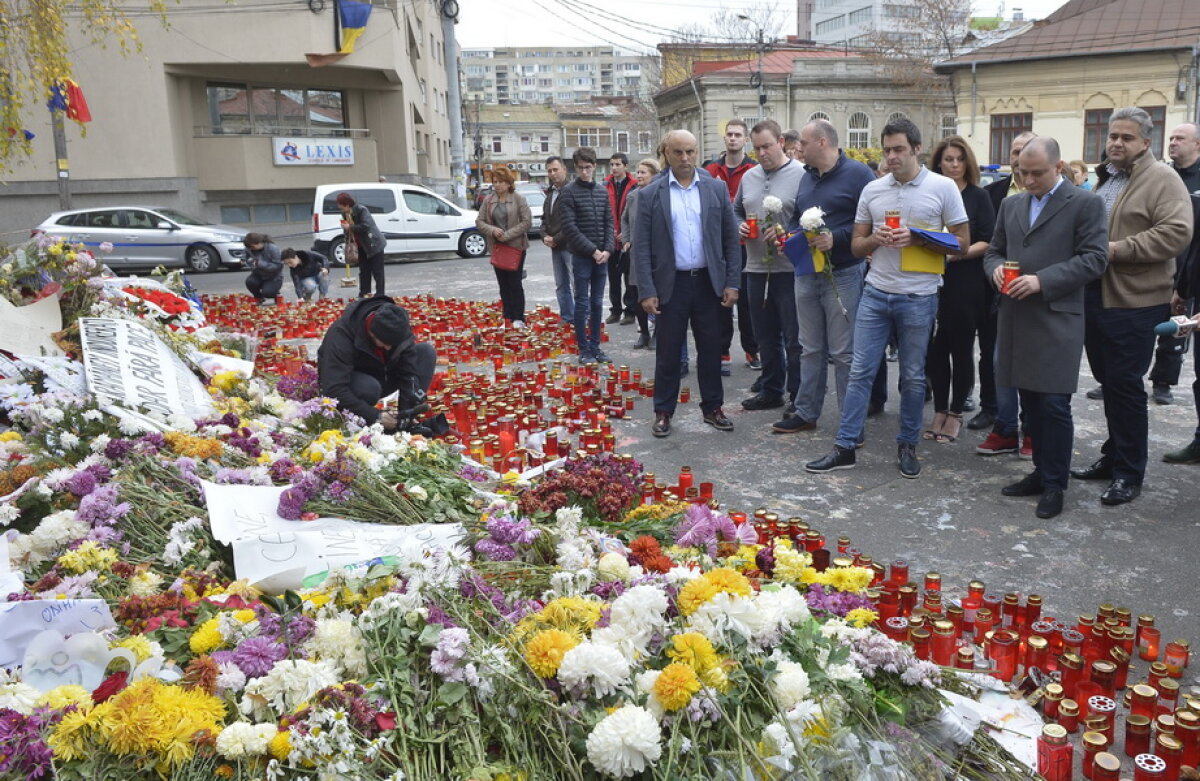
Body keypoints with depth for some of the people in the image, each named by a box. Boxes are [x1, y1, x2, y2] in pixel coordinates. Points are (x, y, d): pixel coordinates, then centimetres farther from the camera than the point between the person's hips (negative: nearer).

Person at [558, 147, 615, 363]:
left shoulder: (602, 192, 11)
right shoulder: (569, 192, -5)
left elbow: (609, 223, 10)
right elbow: (570, 227, -12)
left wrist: (607, 250, -4)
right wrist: (592, 250, -14)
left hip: (602, 256, 5)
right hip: (581, 256, -5)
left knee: (597, 303, 9)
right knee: (583, 303, 0)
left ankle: (595, 346, 17)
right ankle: (584, 349, 7)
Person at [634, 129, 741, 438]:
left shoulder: (716, 188, 3)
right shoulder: (650, 194, -2)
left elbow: (730, 238, 5)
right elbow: (642, 247, -3)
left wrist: (732, 283, -1)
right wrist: (647, 291, -9)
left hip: (709, 282, 2)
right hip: (671, 284, -1)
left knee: (711, 349, 10)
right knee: (668, 351, 6)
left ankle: (712, 408, 23)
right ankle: (663, 411, 18)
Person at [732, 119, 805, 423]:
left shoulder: (801, 175, -8)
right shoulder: (748, 177, 13)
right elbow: (736, 211, 23)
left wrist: (787, 233, -24)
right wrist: (739, 226, 2)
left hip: (790, 270, -6)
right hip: (756, 270, 6)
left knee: (794, 339, 1)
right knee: (765, 337, 16)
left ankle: (798, 397, 12)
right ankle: (771, 390, 29)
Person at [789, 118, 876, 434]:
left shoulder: (857, 174, -10)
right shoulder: (807, 177, 13)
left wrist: (836, 238, -23)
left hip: (843, 274, -7)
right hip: (806, 274, 7)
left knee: (844, 353, -1)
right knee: (810, 349, 14)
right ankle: (806, 413, 24)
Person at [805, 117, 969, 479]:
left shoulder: (943, 188, -3)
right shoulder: (872, 190, 6)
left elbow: (961, 243, -3)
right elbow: (856, 246, 11)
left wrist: (917, 240, -16)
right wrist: (875, 239, -11)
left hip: (918, 298, -2)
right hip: (875, 293, 3)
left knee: (913, 377, 9)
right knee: (859, 371, 3)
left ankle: (907, 445, 23)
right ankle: (845, 446, 9)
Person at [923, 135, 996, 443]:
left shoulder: (978, 196, 2)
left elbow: (989, 242, -5)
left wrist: (958, 253, -17)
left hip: (967, 284, -2)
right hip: (932, 282, 2)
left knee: (961, 349, 4)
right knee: (935, 349, 4)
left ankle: (955, 413, 17)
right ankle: (939, 410, 17)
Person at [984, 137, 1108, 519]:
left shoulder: (1085, 203, -3)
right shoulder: (1011, 204, 15)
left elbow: (1094, 259, -9)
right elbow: (994, 251, 20)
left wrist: (1042, 280, -18)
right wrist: (996, 268, -4)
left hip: (1057, 319, -5)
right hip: (1017, 318, 6)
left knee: (1053, 405, -5)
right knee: (1031, 402, 12)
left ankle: (1054, 484, 8)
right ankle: (1041, 471, 25)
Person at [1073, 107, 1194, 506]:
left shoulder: (1162, 179, -7)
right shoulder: (1104, 179, 17)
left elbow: (1176, 232, -18)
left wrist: (1118, 250, -21)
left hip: (1134, 301, -7)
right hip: (1095, 296, 7)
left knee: (1125, 384, -4)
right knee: (1108, 381, 14)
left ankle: (1129, 472, 7)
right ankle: (1113, 455, 27)